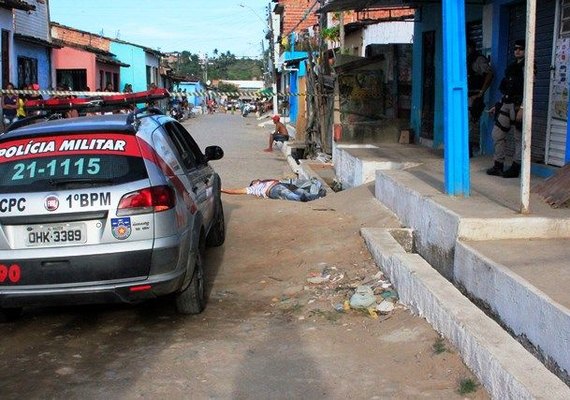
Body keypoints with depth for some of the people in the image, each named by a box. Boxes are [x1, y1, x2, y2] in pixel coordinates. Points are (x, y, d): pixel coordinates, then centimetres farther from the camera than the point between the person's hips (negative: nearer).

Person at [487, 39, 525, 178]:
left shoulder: (526, 67, -6)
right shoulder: (512, 66, 19)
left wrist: (522, 108, -23)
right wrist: (497, 106, 19)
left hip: (518, 105, -8)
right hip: (506, 104, 8)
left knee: (519, 138, -1)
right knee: (497, 134, 6)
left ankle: (515, 168, 4)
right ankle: (498, 166, 13)